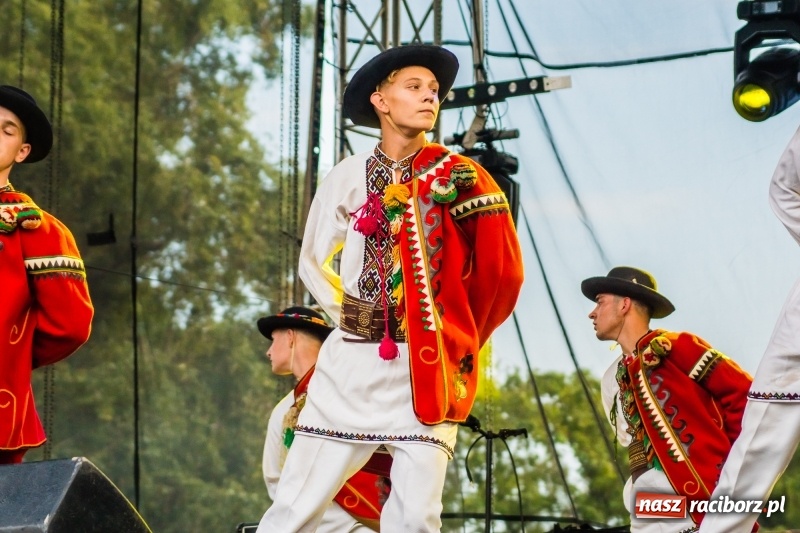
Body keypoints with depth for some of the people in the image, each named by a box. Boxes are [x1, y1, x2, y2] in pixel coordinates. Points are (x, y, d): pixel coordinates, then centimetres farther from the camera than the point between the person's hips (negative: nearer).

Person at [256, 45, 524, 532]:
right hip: (354, 364, 1)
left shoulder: (461, 179, 1)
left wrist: (459, 341, 10)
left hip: (427, 370, -1)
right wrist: (355, 318, 9)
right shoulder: (347, 178, 6)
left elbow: (502, 273, 3)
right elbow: (315, 262, 17)